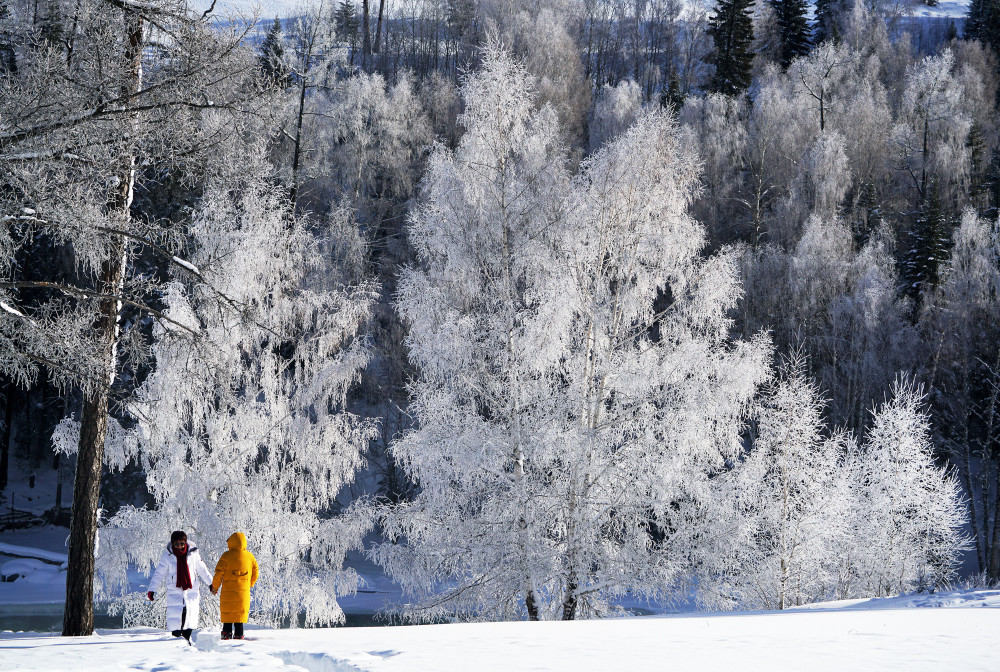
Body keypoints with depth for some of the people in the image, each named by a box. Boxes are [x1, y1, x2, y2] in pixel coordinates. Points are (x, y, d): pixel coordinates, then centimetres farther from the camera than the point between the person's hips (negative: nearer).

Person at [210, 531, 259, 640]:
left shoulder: (226, 556, -7)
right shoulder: (250, 556, 3)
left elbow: (219, 573, -6)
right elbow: (255, 574, 11)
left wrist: (215, 587, 6)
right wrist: (249, 585, 25)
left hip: (228, 590, -2)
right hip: (244, 590, 2)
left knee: (227, 612, 7)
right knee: (240, 613, 7)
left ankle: (227, 633, 5)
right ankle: (238, 635, 4)